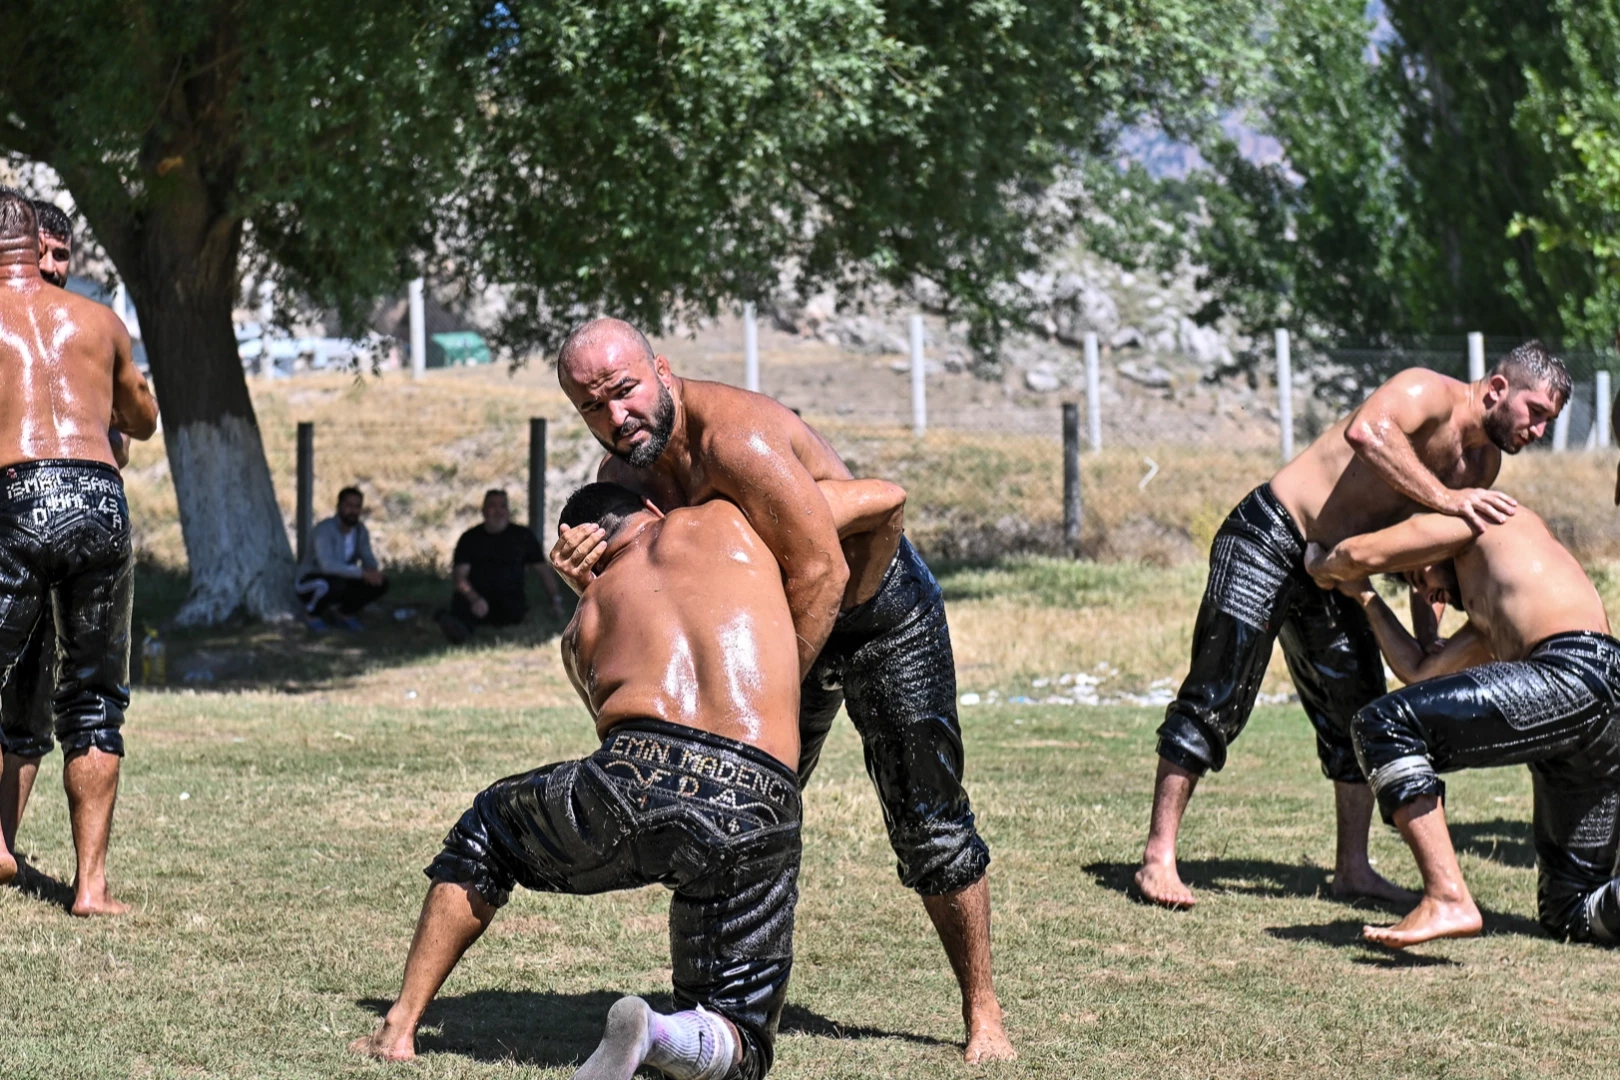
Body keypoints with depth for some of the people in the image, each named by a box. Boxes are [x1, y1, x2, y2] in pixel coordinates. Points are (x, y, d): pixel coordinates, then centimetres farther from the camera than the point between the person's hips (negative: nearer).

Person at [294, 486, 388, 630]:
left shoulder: (361, 530, -4)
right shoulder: (324, 530, -27)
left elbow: (368, 559, -1)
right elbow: (327, 565, -40)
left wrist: (372, 571, -27)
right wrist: (362, 573, -43)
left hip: (342, 580, 7)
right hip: (311, 582, -7)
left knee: (380, 583, -12)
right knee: (335, 583, -40)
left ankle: (344, 613, 10)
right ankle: (312, 613, -8)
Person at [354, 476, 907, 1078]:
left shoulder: (585, 622, 28)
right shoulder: (729, 519, 25)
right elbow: (885, 498, 33)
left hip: (636, 781, 1)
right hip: (755, 808, -1)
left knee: (484, 834, 34)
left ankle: (399, 1026, 25)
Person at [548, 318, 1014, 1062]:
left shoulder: (737, 439, -34)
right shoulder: (623, 474, -7)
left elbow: (821, 570, -35)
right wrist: (584, 578, -29)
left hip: (885, 615, -7)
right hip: (789, 620, 7)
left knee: (928, 821, -7)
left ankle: (981, 1013, 4)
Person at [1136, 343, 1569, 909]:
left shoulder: (1483, 464, 8)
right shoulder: (1430, 393, -19)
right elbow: (1367, 432, -41)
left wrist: (1428, 643, 3)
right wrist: (1445, 498, -40)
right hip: (1268, 539, -9)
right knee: (1217, 698, -11)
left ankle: (1351, 867, 20)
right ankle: (1158, 858, -8)